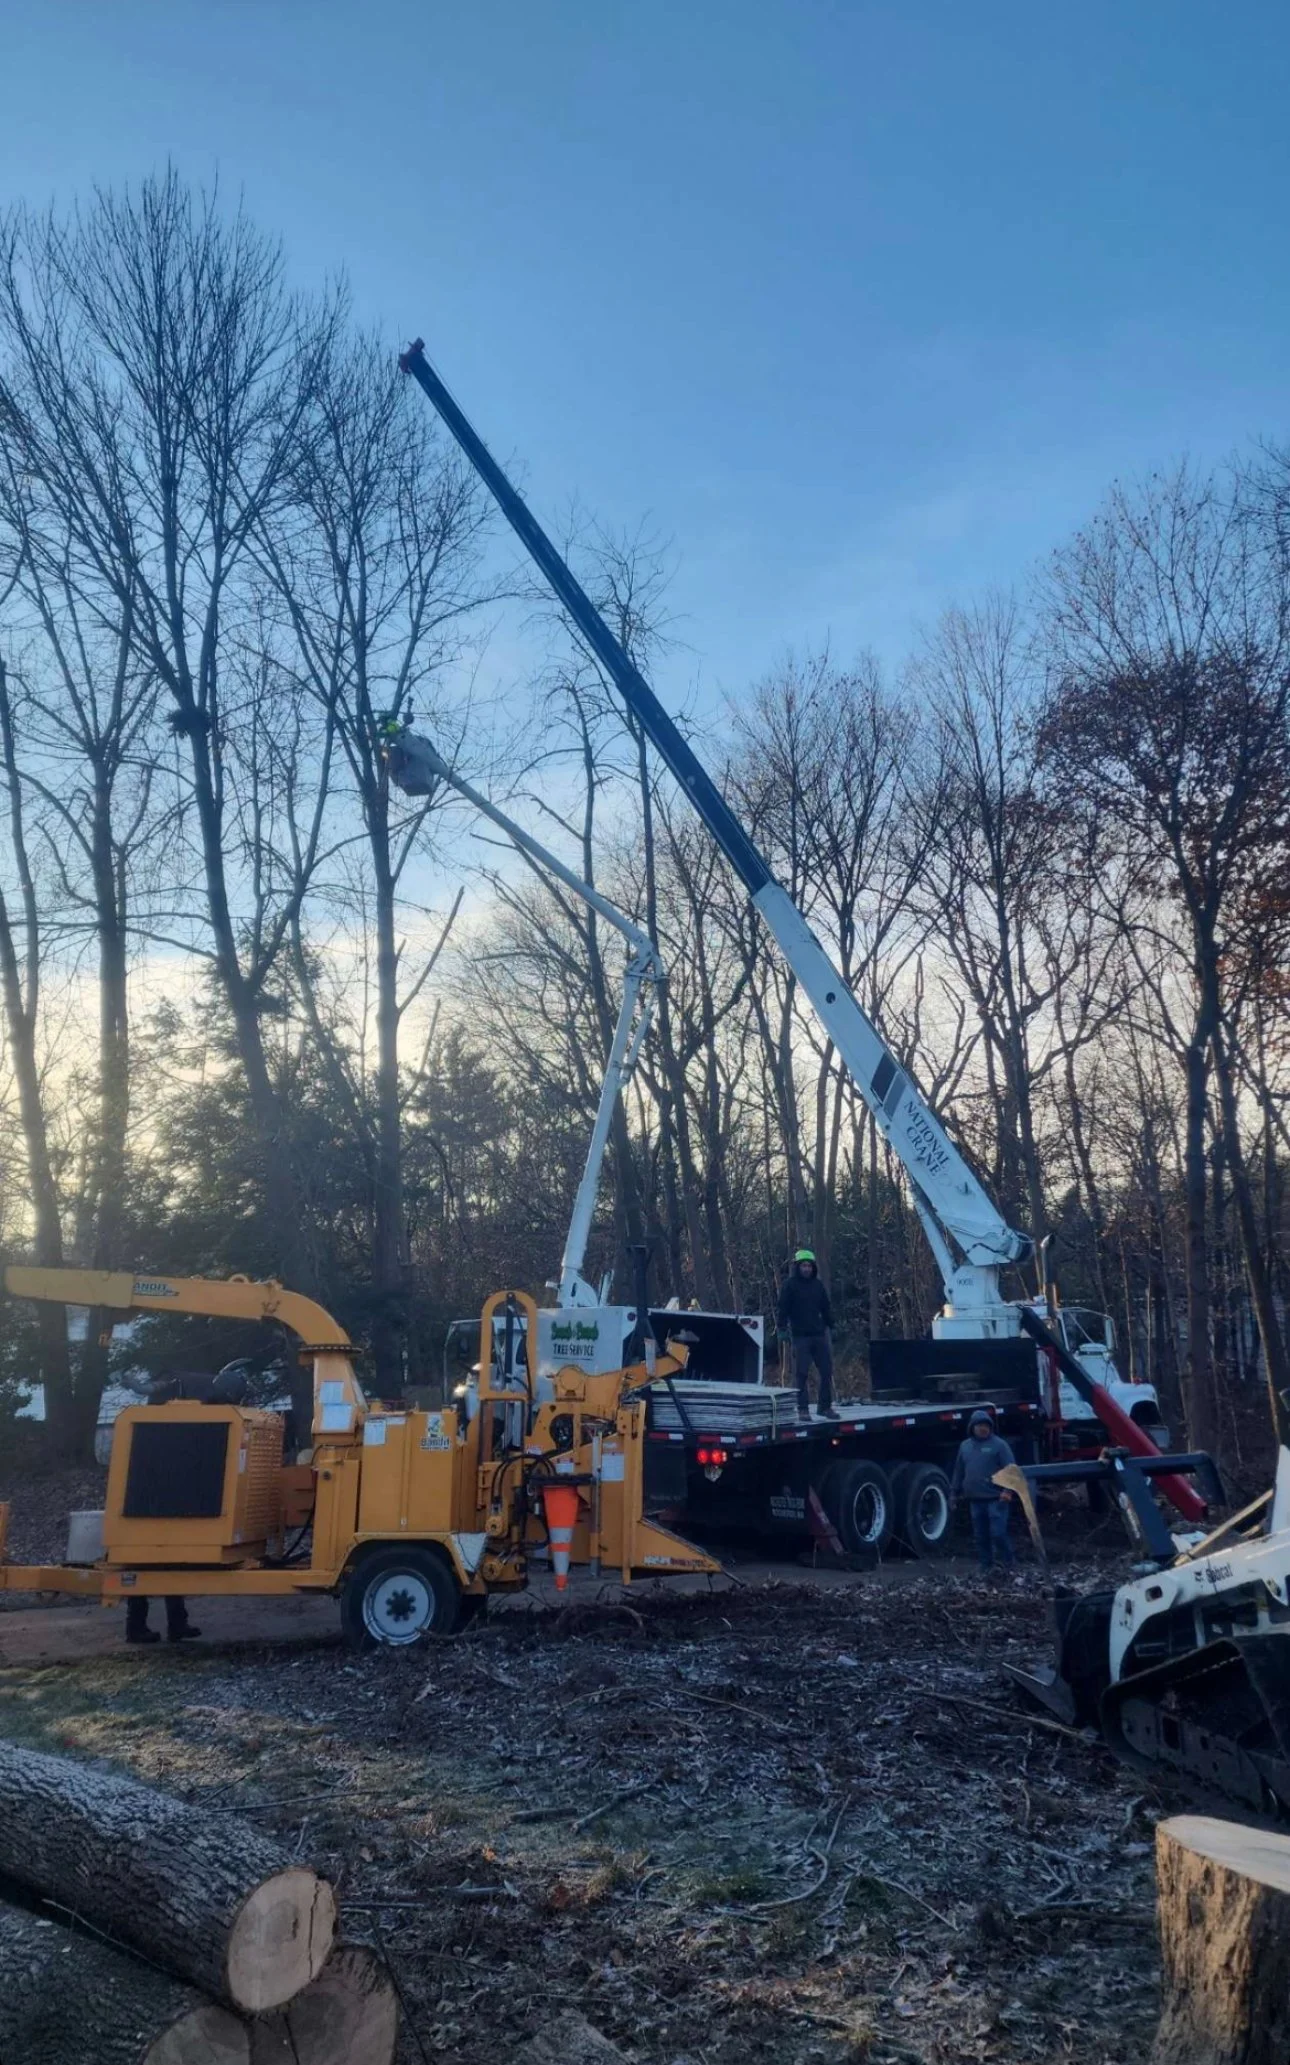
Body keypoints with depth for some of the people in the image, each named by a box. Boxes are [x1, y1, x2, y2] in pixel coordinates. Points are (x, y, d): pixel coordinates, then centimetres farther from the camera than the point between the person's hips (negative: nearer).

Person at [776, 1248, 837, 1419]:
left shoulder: (818, 1285, 11)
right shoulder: (790, 1285, -2)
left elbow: (826, 1308, 16)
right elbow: (783, 1308, -5)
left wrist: (831, 1326, 10)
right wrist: (783, 1328, -12)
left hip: (819, 1334, 5)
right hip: (800, 1336, -5)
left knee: (827, 1371, 4)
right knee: (802, 1374, -1)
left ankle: (826, 1406, 15)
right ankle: (803, 1409, 5)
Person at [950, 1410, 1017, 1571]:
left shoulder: (999, 1444, -4)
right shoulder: (965, 1446, 12)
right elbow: (959, 1471, 19)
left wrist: (1008, 1489, -21)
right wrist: (954, 1492, 17)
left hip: (995, 1499, -5)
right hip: (975, 1500, 5)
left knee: (998, 1533, -9)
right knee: (980, 1536, 10)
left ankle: (1010, 1564, 8)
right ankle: (986, 1566, 19)